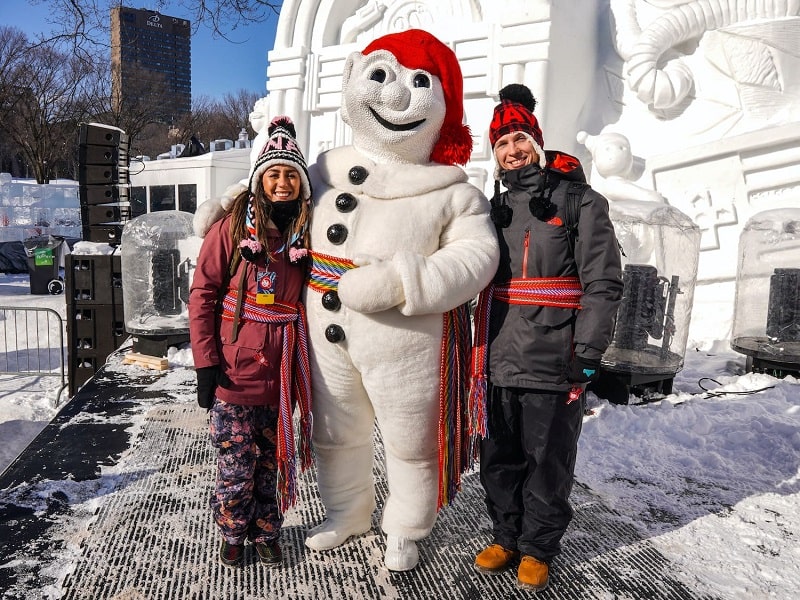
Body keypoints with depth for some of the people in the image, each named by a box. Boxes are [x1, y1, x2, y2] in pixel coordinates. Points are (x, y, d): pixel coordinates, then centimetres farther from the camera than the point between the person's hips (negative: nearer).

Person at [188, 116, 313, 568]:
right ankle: (233, 534, 33)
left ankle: (267, 532, 36)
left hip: (283, 373, 3)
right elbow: (203, 294, -5)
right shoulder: (234, 225, -5)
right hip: (235, 372, -2)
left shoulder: (307, 232, 4)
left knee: (272, 462, 16)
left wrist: (307, 363, 6)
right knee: (236, 467, 8)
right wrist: (206, 362, -9)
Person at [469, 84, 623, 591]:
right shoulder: (494, 210, 15)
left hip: (553, 364, -5)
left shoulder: (581, 203, -2)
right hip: (498, 363, 5)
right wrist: (476, 354, 16)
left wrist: (588, 356, -14)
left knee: (548, 463, 9)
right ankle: (506, 536, 35)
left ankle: (538, 548, 29)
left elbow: (604, 283, -7)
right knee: (500, 459, 15)